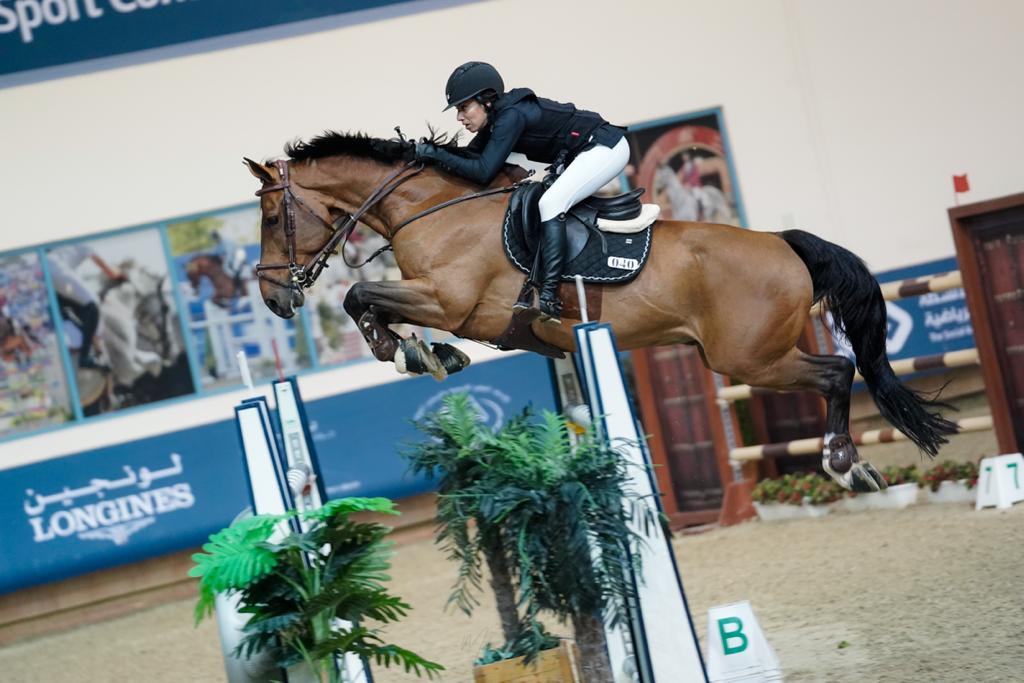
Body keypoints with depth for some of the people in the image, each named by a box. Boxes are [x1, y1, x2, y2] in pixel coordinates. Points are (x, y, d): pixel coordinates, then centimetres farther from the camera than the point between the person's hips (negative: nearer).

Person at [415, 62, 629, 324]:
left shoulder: (511, 117, -24)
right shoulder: (498, 116, 4)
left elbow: (483, 172, -26)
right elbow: (471, 155, 10)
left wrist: (437, 154, -22)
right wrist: (432, 151, -5)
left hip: (607, 147, -11)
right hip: (582, 156, 11)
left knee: (550, 203, -25)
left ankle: (549, 299, -29)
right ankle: (531, 285, 9)